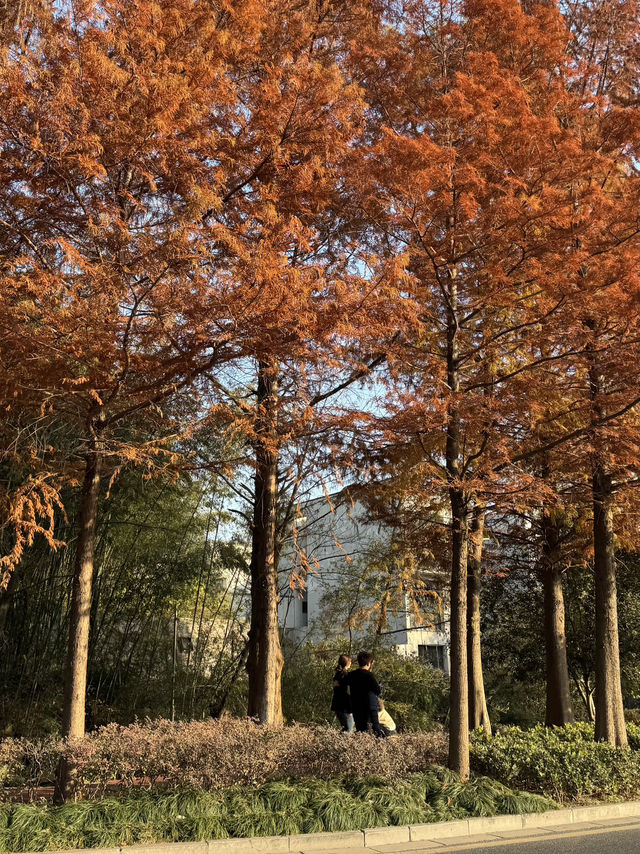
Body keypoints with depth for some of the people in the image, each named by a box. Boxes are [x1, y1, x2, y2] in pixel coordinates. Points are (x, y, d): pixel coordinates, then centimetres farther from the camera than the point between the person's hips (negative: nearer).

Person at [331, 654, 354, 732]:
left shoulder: (336, 674, 12)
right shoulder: (346, 674, -13)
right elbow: (347, 692, -17)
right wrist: (350, 709, -17)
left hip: (336, 705, 9)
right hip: (344, 707, -9)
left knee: (344, 727, 18)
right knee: (349, 729, -4)